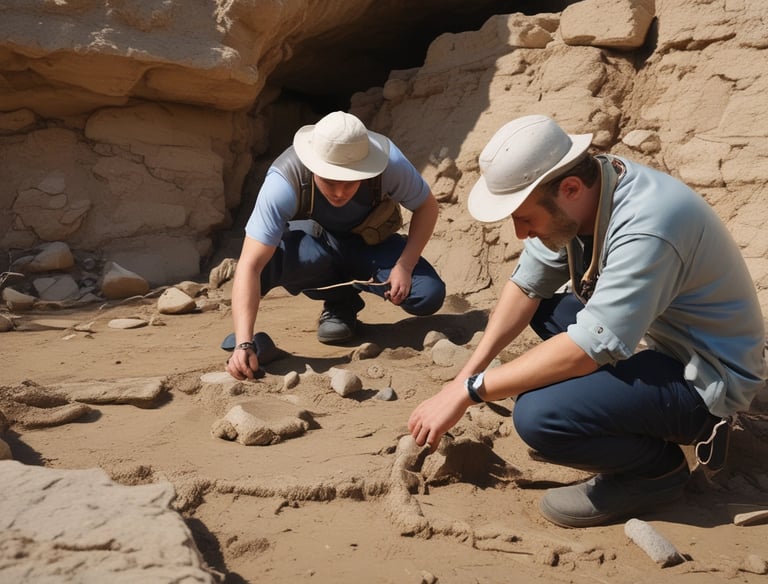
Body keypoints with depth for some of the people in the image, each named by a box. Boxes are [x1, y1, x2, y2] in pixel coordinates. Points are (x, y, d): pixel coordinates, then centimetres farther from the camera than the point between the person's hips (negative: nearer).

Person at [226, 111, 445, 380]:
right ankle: (339, 300, -3)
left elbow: (427, 207, -11)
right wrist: (243, 344, -49)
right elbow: (249, 266, -39)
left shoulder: (390, 163, -30)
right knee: (267, 260, -36)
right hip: (313, 240, -1)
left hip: (372, 244, 1)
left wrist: (405, 265, -25)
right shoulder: (283, 182, -35)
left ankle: (346, 299, 6)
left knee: (428, 297, -24)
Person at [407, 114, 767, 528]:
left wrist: (469, 390, -27)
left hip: (705, 380, -9)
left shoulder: (645, 229, -33)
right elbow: (526, 284, -1)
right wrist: (465, 375, -8)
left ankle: (658, 467, 0)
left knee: (537, 416, -27)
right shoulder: (582, 188, -7)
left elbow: (588, 350, -33)